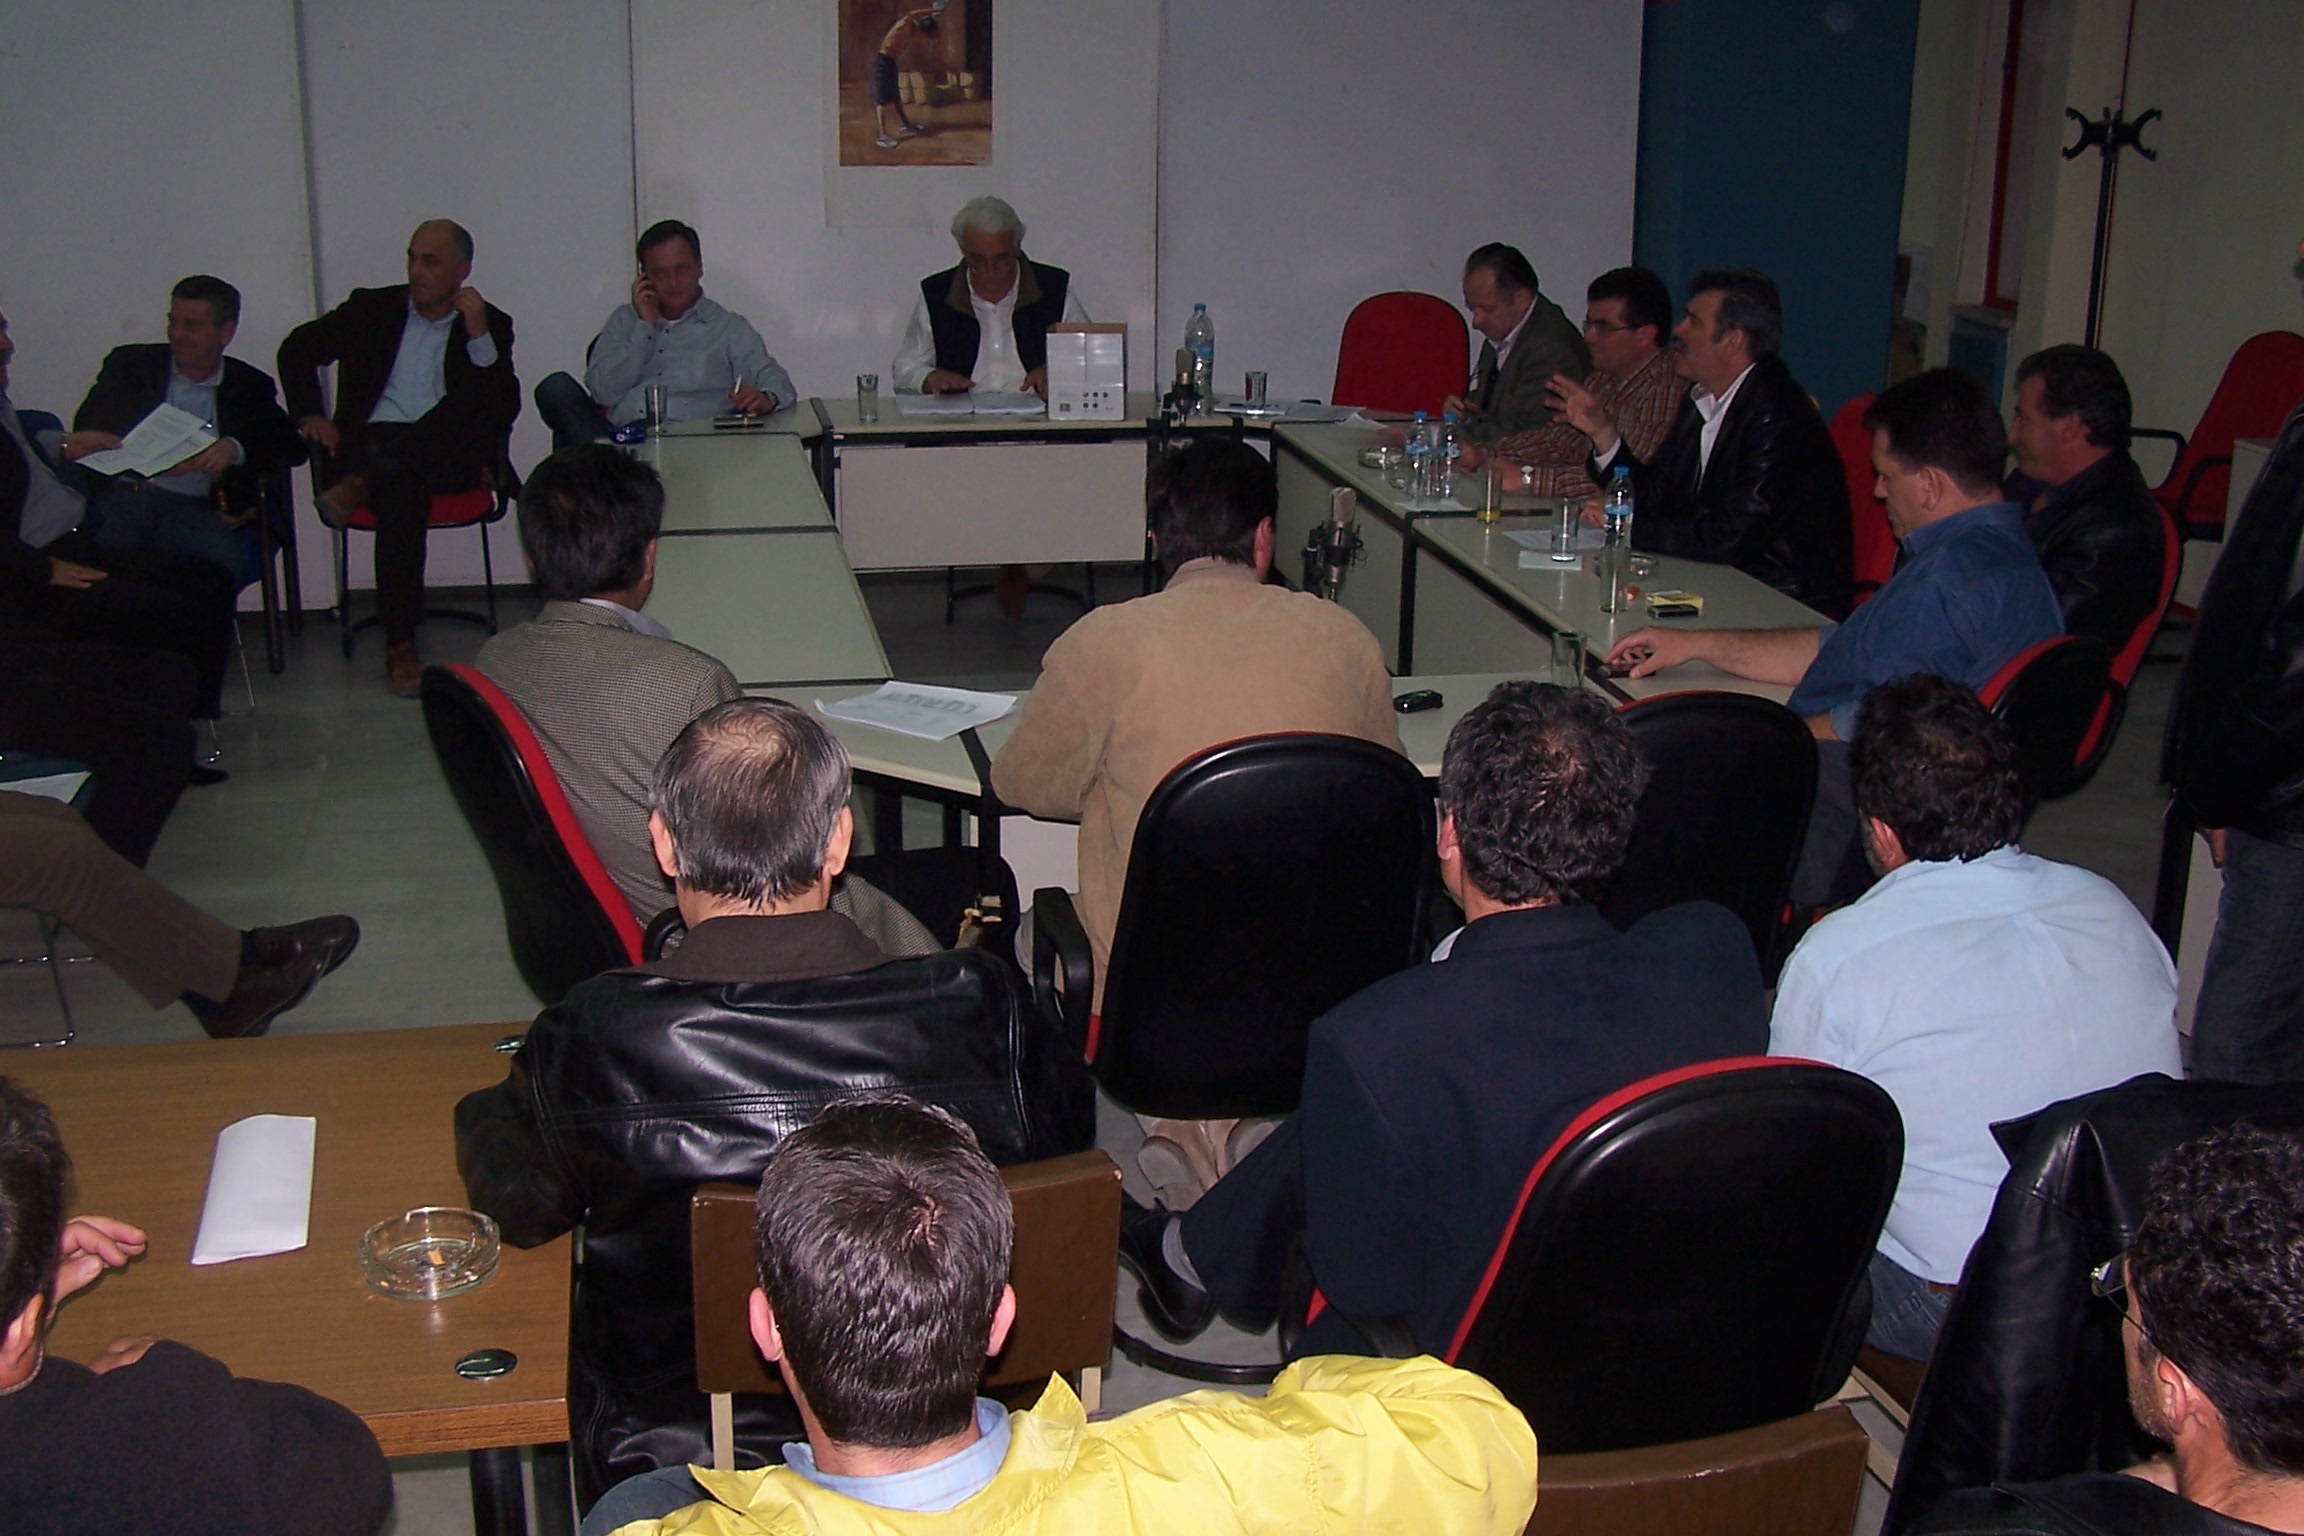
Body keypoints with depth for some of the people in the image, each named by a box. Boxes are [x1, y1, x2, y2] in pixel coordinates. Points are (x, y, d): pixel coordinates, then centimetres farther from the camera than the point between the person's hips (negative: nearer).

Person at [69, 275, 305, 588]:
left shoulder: (250, 387, 19)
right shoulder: (129, 363, 19)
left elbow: (292, 446, 8)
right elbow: (86, 428, 9)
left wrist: (236, 448, -14)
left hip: (191, 507, 0)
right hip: (119, 495, 0)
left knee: (224, 557, -34)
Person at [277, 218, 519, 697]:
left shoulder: (490, 324, 12)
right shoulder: (373, 308, 16)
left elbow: (505, 411, -2)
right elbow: (298, 348, 23)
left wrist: (478, 335, -10)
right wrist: (309, 414, 8)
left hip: (449, 457, 1)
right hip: (370, 444, 0)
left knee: (477, 394, -30)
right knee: (402, 490, -36)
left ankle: (362, 481, -36)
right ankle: (400, 644, -35)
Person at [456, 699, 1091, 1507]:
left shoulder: (590, 1044, -24)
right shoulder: (983, 1009, -24)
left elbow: (518, 1206, -2)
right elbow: (1070, 1135, 0)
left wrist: (486, 1107, 20)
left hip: (667, 1464, -1)